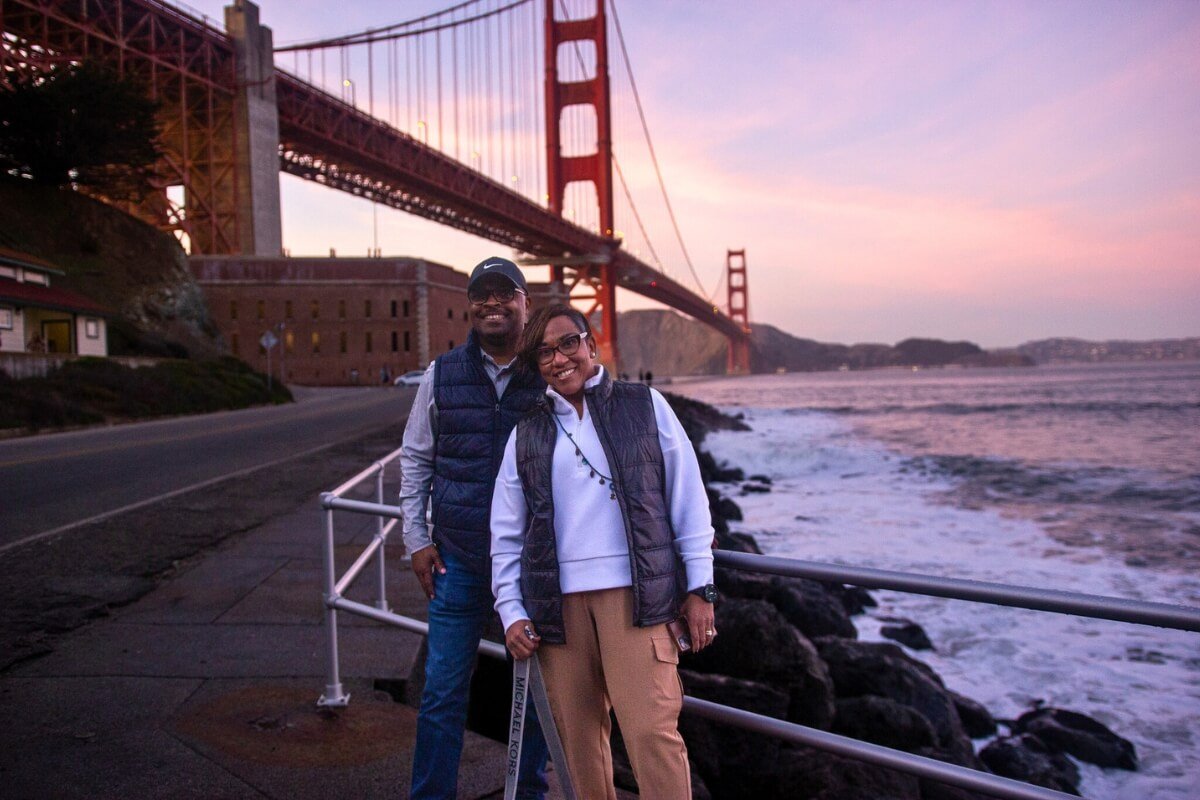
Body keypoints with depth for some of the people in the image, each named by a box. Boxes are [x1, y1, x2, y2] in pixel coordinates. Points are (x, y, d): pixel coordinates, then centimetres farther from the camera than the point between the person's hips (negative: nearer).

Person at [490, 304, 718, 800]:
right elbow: (507, 533, 14)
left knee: (651, 731, -10)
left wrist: (699, 587, 2)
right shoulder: (526, 434, 12)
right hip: (559, 602, 3)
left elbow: (688, 499, 6)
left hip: (636, 594, -2)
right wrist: (511, 611, 6)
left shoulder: (645, 406, 7)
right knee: (578, 738, 6)